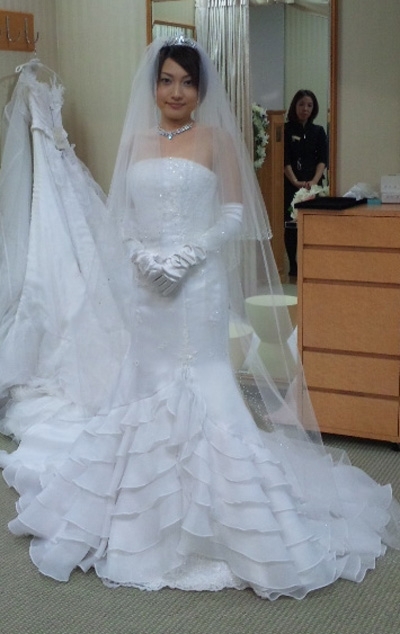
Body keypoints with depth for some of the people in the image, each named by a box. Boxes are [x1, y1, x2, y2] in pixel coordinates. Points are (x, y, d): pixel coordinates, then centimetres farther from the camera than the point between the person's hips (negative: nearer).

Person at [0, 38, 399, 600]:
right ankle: (147, 512, 26)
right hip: (145, 283, 5)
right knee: (145, 383, 11)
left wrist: (189, 253, -16)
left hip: (199, 284, -5)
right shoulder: (135, 141, 12)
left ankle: (207, 515, 7)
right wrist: (140, 253, -6)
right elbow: (121, 213, 12)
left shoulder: (216, 139, 0)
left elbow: (235, 213, -5)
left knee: (200, 385, -5)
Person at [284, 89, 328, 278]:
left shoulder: (318, 131, 12)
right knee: (291, 226, -2)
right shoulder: (286, 130, 3)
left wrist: (314, 181, -13)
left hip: (313, 185, 2)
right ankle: (293, 268, 4)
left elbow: (322, 159, 4)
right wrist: (296, 182, -16)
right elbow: (285, 160, -4)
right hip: (291, 185, -2)